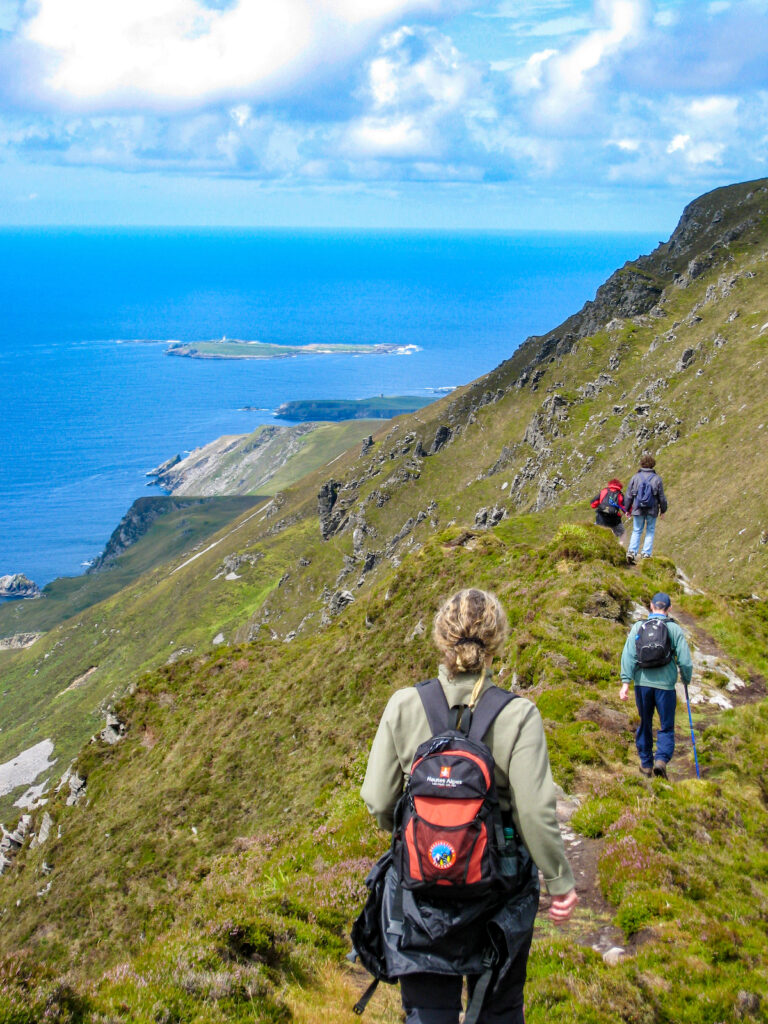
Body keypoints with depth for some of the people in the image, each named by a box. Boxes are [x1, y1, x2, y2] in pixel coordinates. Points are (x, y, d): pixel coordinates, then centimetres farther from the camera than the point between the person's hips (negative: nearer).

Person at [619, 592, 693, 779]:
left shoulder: (638, 627, 3)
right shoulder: (674, 629, -2)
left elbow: (628, 655, -6)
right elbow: (685, 661, -4)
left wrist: (626, 681, -8)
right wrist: (687, 680, 13)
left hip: (642, 683, 2)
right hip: (665, 684, -2)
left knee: (645, 725, 18)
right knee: (666, 727, 8)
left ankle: (646, 763, 25)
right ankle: (661, 759, -13)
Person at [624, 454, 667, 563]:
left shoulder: (635, 477, -3)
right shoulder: (657, 479, -5)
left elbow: (629, 495, 2)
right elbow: (661, 497, 0)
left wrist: (627, 509, 13)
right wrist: (663, 510, 13)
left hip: (638, 509, 1)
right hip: (652, 510, -1)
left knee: (636, 531, 11)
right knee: (650, 531, 11)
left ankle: (632, 551, -4)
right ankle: (646, 553, 6)